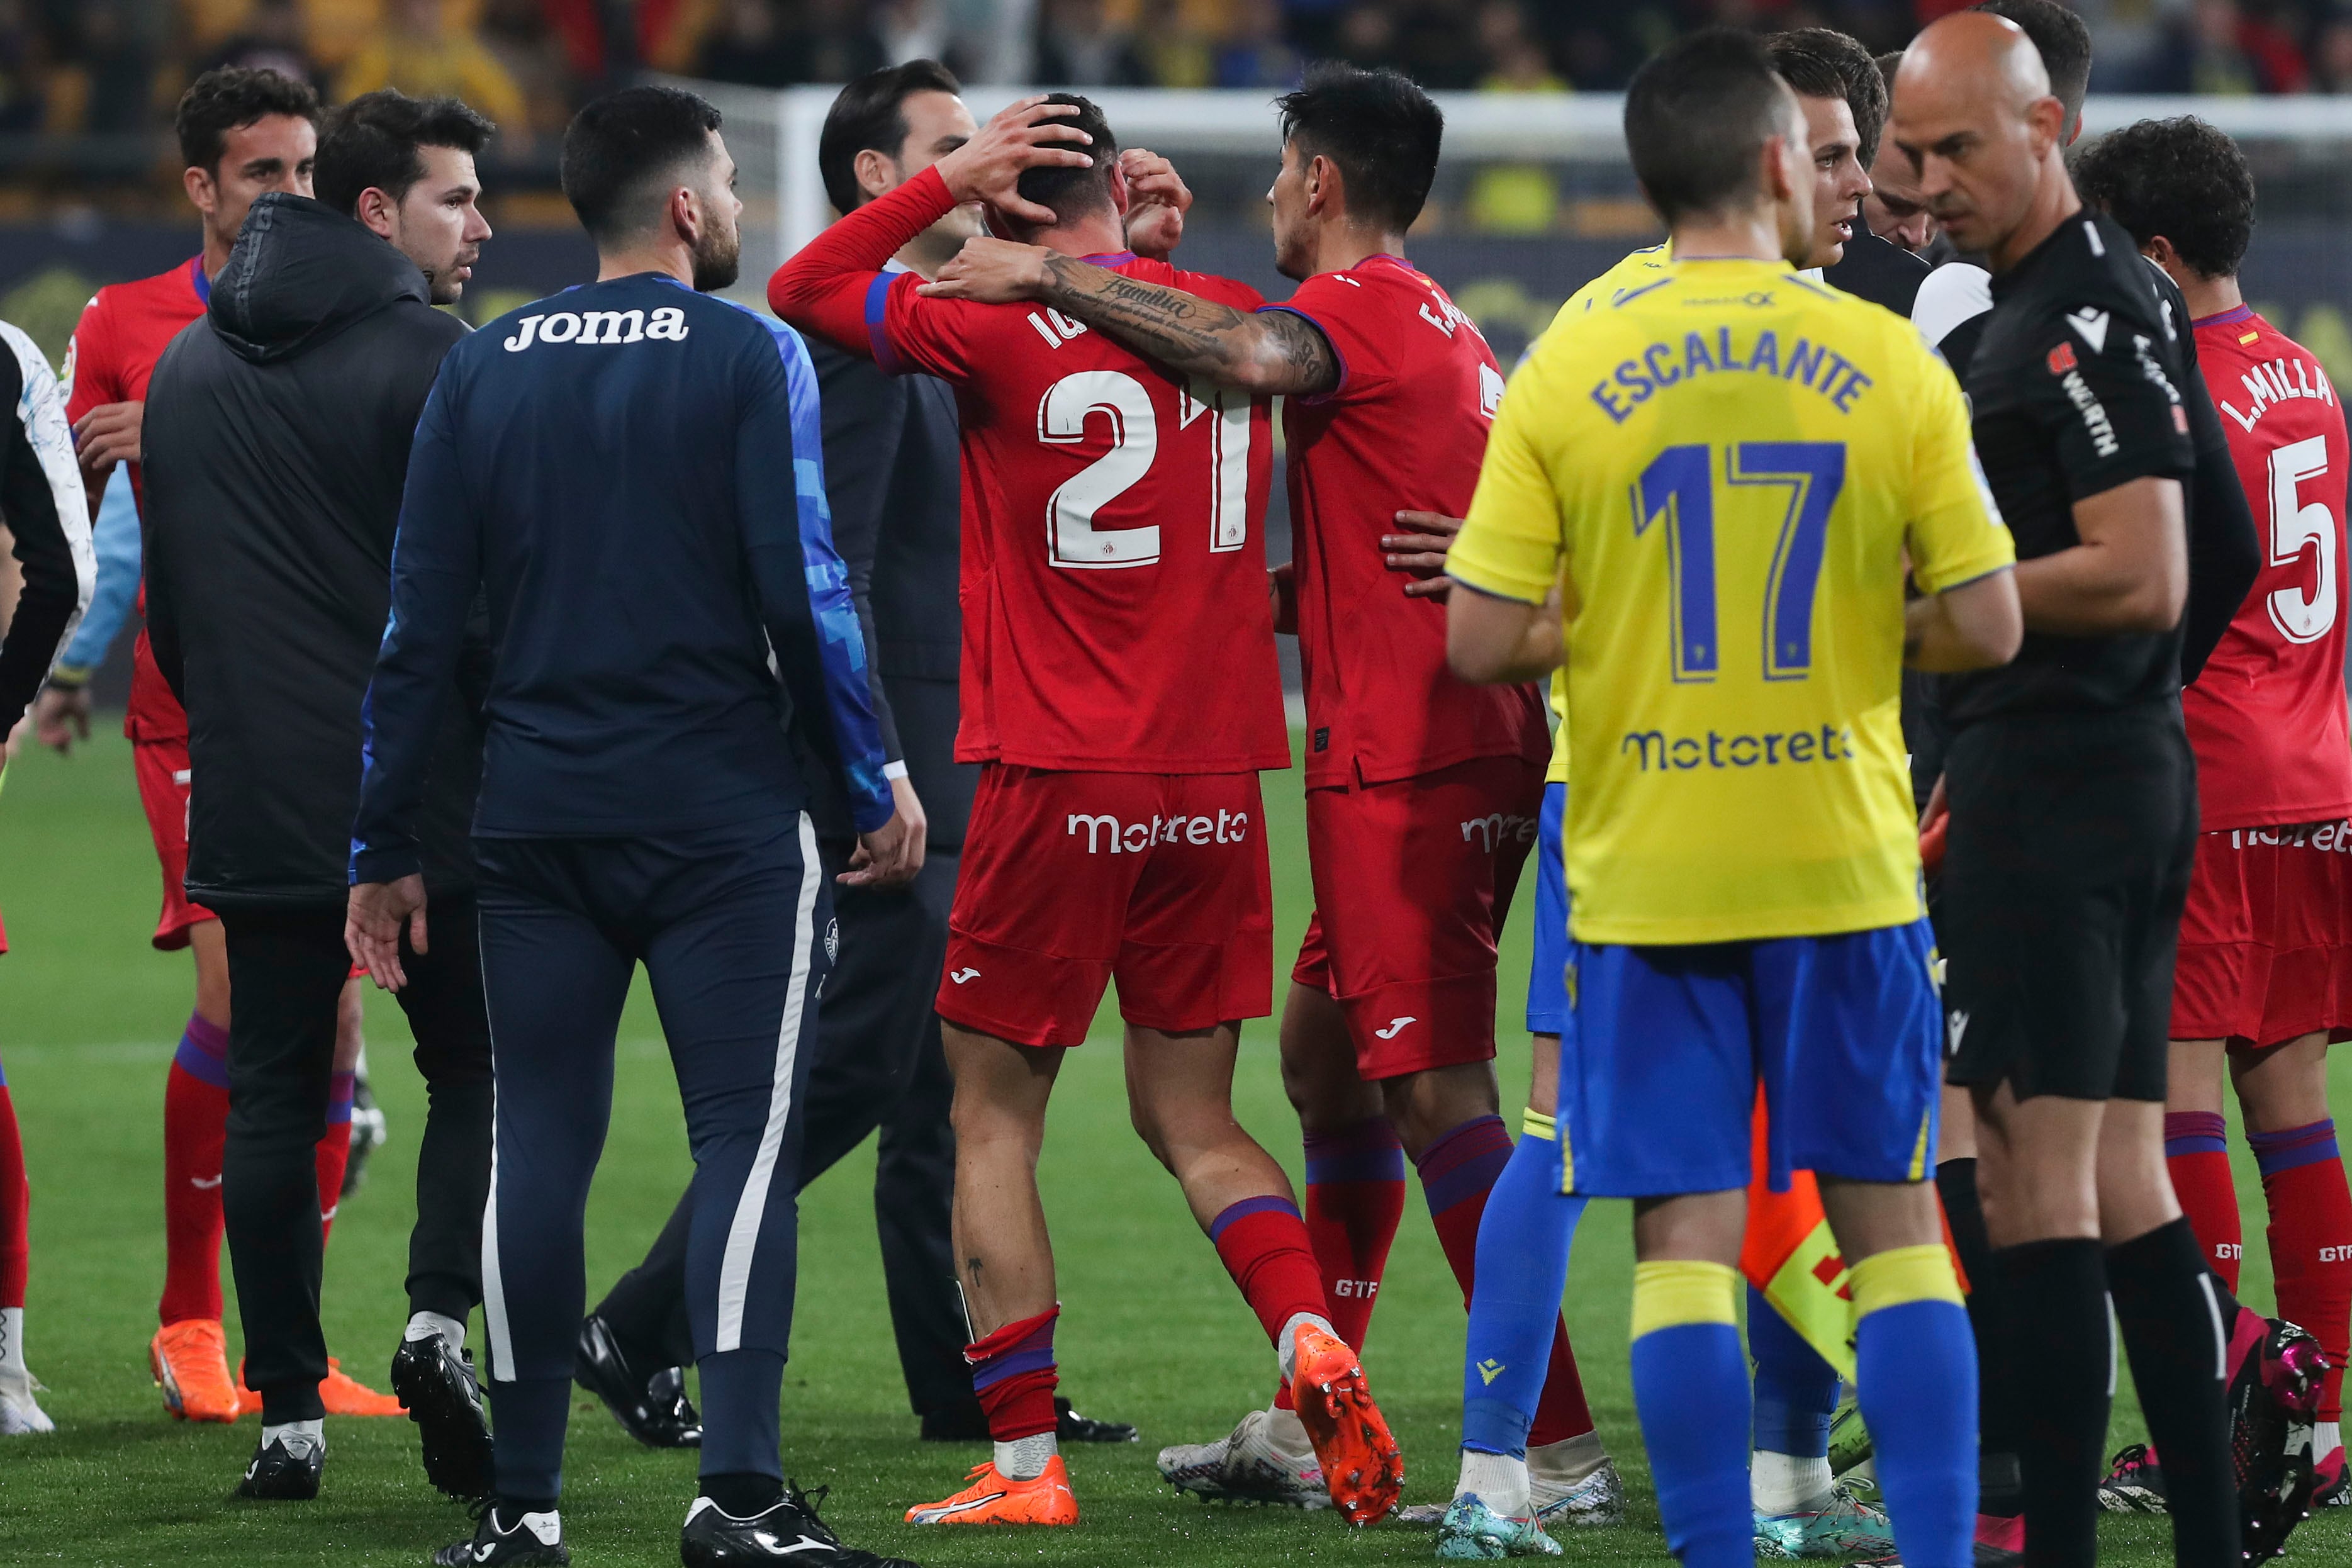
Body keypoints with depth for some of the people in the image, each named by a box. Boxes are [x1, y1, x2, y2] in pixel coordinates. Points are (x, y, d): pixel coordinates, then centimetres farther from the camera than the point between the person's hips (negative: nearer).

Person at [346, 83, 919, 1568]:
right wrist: (875, 781, 2)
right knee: (746, 1134, -3)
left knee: (539, 1143, 6)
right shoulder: (748, 355, -4)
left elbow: (422, 626, 7)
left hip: (536, 820, 4)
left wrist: (387, 848, 12)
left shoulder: (483, 372, 8)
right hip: (724, 818, -4)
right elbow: (803, 593, -9)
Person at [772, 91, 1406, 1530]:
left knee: (994, 1123, 7)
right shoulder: (1237, 322, 3)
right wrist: (1158, 250, 17)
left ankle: (1025, 1464, 2)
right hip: (1217, 789, 4)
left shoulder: (1003, 337, -10)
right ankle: (1314, 1343, -11)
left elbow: (802, 290, 4)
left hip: (1058, 787, -4)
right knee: (1194, 1120, 14)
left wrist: (950, 181, 0)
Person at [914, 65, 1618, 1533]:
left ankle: (1559, 1454, -12)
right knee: (1325, 1053, 18)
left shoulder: (1363, 307, -10)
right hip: (1466, 751, 10)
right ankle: (1307, 1428, 22)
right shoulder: (1443, 328, 21)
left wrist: (1051, 275, -27)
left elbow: (1249, 353, -34)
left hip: (1403, 766, -10)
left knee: (1438, 1099, -10)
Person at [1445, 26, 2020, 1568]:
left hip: (1647, 877, 0)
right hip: (1848, 866, 0)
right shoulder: (1895, 366, -4)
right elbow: (1985, 628, -3)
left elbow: (1481, 643, -6)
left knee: (1686, 1240, 2)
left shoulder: (1565, 376, -4)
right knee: (1895, 1221, 9)